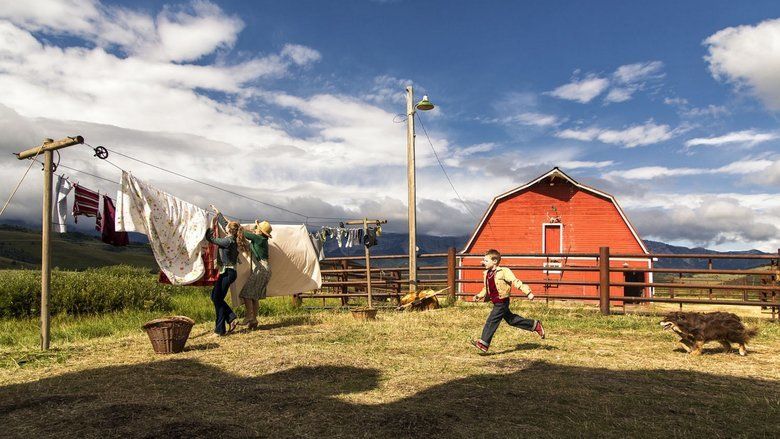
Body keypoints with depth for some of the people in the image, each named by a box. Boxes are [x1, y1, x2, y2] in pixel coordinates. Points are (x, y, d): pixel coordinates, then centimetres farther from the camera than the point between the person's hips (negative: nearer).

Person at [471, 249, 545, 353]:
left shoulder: (503, 272, -17)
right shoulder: (486, 274, 7)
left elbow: (516, 282, -18)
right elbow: (486, 288, 20)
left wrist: (528, 293, -21)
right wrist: (479, 296, 6)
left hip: (502, 302, -9)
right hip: (496, 303, 9)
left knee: (491, 321, -12)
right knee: (511, 320, 19)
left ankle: (484, 343, -7)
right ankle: (535, 325, 33)